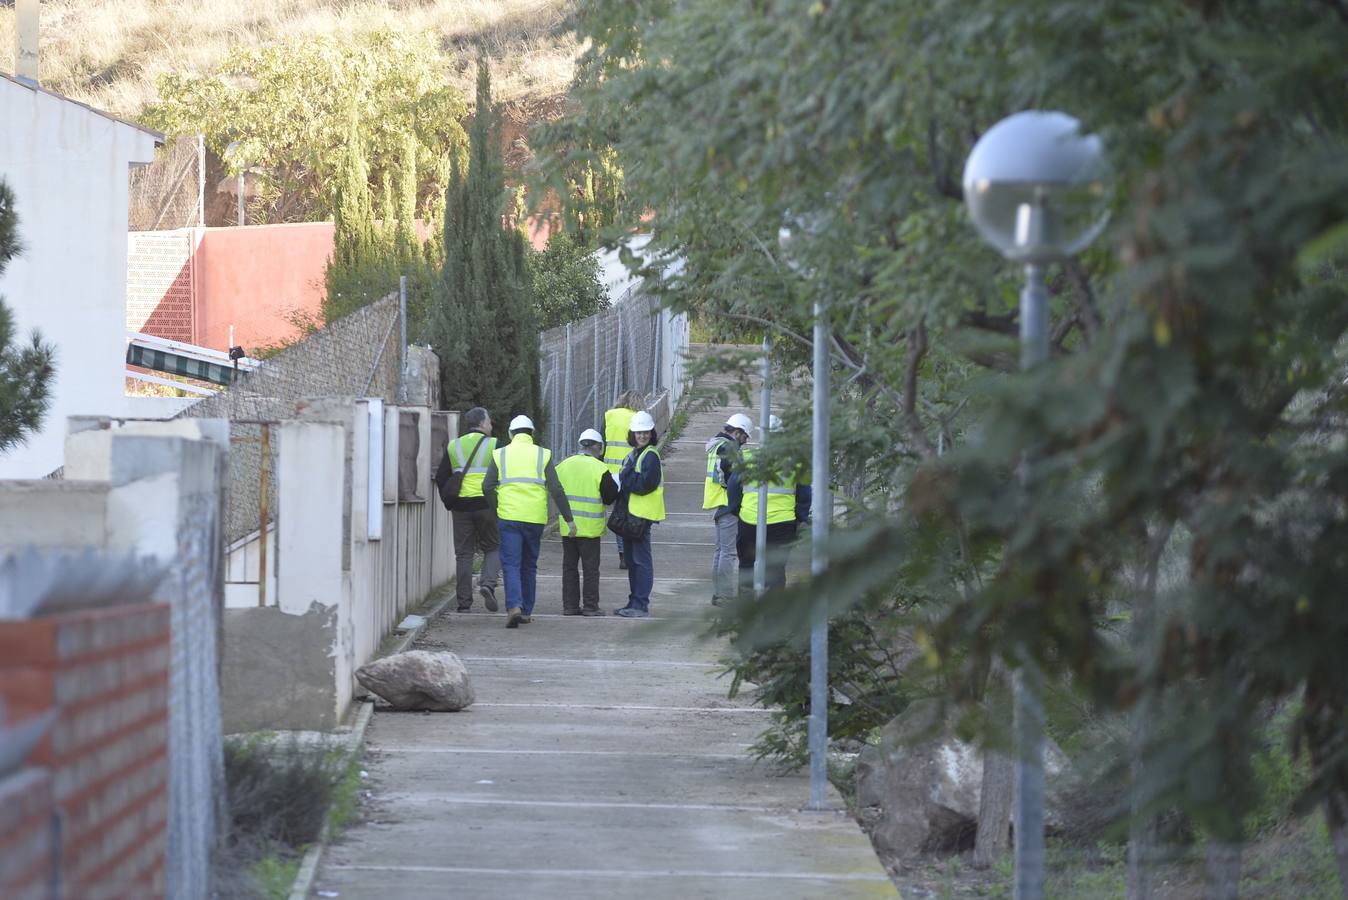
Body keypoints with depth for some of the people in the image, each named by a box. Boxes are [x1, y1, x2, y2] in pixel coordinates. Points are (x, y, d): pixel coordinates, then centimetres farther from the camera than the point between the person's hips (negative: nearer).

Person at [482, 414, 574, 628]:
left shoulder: (500, 454, 6)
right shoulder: (543, 455, 6)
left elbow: (487, 487, -2)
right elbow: (556, 489, -2)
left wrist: (497, 509, 12)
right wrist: (568, 518, 1)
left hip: (509, 517, -1)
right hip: (535, 518, 1)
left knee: (511, 564, -3)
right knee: (529, 565, 14)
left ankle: (514, 606, -23)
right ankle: (526, 612, 19)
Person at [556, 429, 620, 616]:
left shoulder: (563, 466, 4)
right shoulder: (599, 469, -11)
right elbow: (610, 497, -9)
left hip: (567, 527, 4)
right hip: (590, 528, -4)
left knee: (569, 566, 11)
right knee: (590, 567, 3)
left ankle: (569, 605, 12)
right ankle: (591, 606, 3)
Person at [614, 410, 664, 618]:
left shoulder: (650, 456, -10)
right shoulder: (633, 454, 18)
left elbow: (646, 483, -19)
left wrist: (624, 480, -10)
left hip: (642, 514, -9)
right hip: (630, 513, 9)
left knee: (641, 560, -7)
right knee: (632, 560, 13)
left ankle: (641, 605, -6)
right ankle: (634, 602, 20)